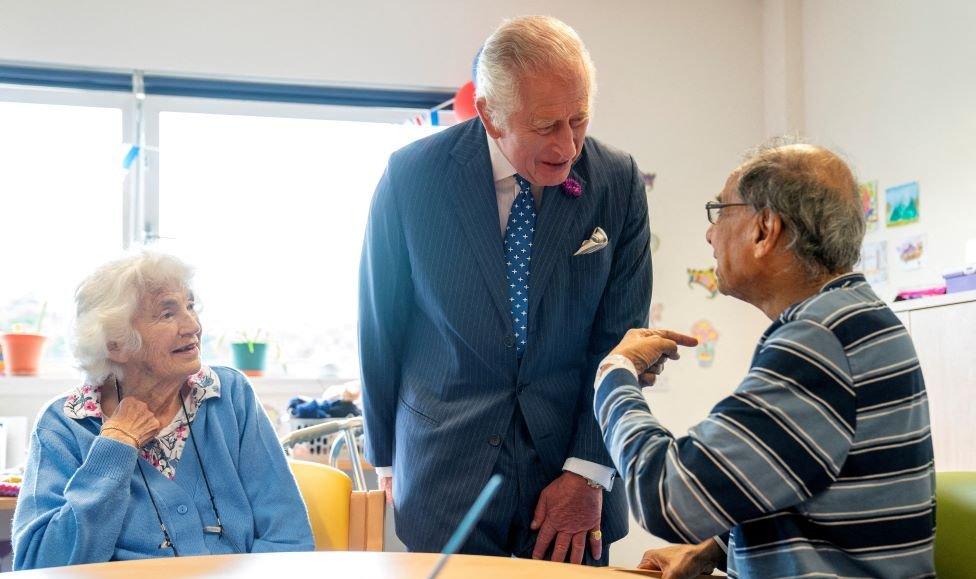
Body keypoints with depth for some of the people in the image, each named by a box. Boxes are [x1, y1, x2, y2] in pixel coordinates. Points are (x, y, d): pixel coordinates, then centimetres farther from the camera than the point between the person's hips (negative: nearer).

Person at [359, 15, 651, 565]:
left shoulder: (618, 183, -6)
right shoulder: (413, 176, -9)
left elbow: (621, 338, -3)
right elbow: (380, 327, 1)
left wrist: (589, 472, -8)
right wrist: (386, 455, 8)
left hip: (569, 458, 1)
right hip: (446, 470, -1)